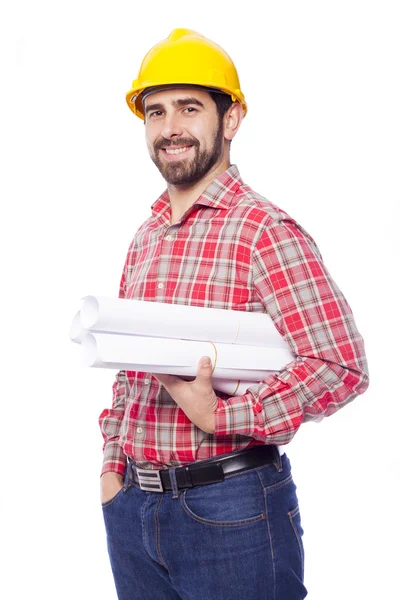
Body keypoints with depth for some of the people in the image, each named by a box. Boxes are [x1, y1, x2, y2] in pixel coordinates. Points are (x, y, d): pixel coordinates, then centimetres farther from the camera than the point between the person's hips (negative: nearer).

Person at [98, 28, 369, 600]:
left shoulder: (265, 230, -12)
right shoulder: (145, 237, 10)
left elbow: (343, 366, -18)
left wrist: (218, 416, -19)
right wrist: (113, 466, 9)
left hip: (230, 508, -6)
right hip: (131, 505, 7)